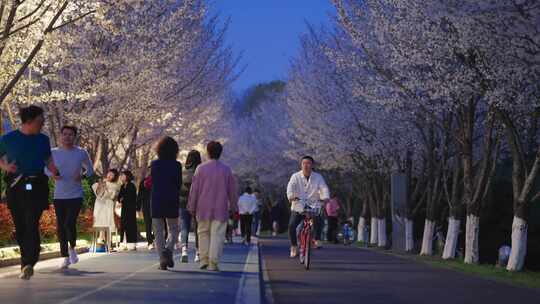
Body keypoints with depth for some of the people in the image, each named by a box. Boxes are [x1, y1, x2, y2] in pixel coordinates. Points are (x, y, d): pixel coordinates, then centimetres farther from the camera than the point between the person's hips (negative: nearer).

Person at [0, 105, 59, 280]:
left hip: (36, 186, 0)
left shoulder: (43, 139, 9)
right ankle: (27, 262, 23)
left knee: (32, 225, -14)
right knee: (20, 227, 6)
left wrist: (54, 171, -3)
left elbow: (48, 160, 17)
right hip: (15, 186, 0)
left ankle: (28, 264, -21)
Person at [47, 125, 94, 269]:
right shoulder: (54, 153, 1)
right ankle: (66, 257, 18)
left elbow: (90, 169, 10)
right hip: (59, 196, 2)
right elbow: (46, 169, 12)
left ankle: (72, 248, 14)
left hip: (76, 195, -2)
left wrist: (82, 175, -11)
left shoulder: (81, 153, -1)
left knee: (70, 223, -16)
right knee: (60, 227, 4)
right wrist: (53, 174, -11)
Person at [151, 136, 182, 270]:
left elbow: (151, 183, 2)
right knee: (173, 230, 12)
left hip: (156, 200, 1)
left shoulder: (154, 164, 0)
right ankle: (168, 249, -14)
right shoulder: (176, 165, -5)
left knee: (158, 232, 7)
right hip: (172, 202, -1)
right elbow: (179, 184, -3)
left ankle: (162, 259, -2)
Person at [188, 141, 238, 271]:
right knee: (217, 235, -1)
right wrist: (234, 207, 15)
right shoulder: (226, 170, 2)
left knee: (203, 233, 14)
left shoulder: (201, 168, -1)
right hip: (220, 208, 0)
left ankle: (204, 260, 9)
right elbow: (232, 191, 6)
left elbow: (194, 189, 0)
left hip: (203, 208, 1)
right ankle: (213, 263, -8)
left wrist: (192, 207, 8)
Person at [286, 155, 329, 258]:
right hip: (298, 207, 0)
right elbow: (290, 186, -17)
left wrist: (325, 197, -34)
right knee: (292, 225, -15)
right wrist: (291, 196, -39)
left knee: (318, 222, -26)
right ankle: (294, 247, 5)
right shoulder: (296, 176, -2)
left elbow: (324, 188, -12)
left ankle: (317, 239, -1)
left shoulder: (318, 177, 1)